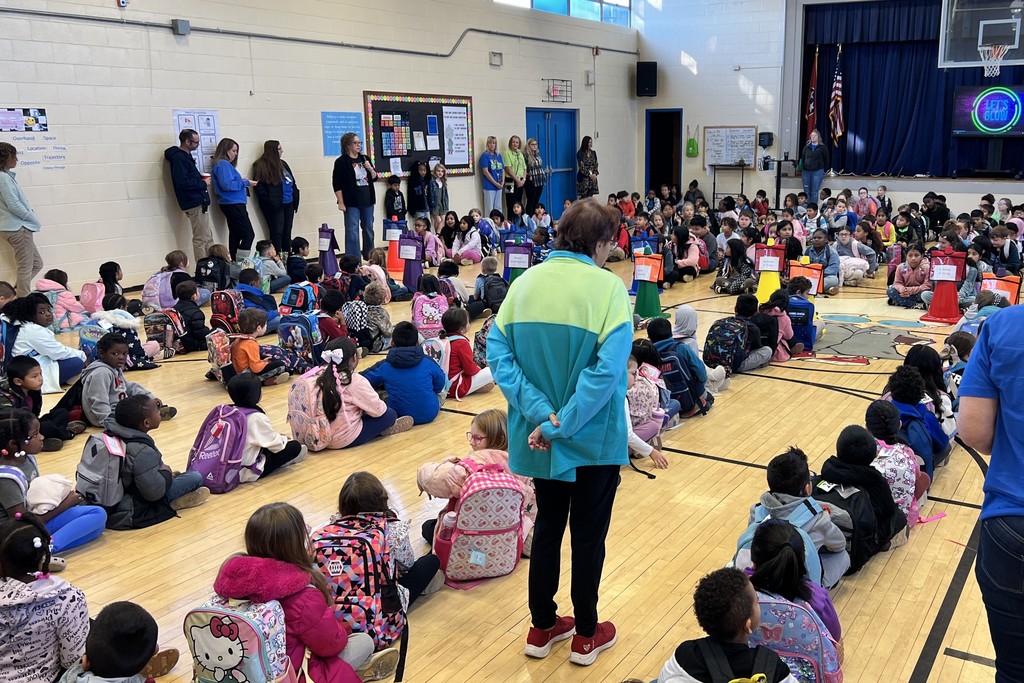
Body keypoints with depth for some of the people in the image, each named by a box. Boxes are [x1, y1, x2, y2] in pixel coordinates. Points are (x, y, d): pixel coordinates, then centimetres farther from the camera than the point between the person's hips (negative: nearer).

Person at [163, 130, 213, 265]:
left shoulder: (185, 156, 17)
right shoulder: (179, 158, -13)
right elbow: (183, 182, -22)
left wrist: (201, 179, 5)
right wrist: (203, 183, -12)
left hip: (199, 202, 10)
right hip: (194, 203, -10)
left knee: (207, 237, 13)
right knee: (201, 239, -7)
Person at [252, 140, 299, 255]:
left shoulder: (283, 164, 15)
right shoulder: (261, 166, -8)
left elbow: (292, 182, 19)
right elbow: (259, 187, -14)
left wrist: (295, 198, 7)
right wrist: (270, 203, -19)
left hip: (288, 204, 7)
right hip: (275, 206, -7)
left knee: (287, 232, 11)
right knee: (277, 232, -5)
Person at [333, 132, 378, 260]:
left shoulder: (365, 159, 11)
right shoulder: (341, 162, -5)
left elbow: (374, 178, 14)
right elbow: (337, 184, -8)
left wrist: (370, 169, -6)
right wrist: (341, 203, -12)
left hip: (368, 201, 6)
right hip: (352, 202, -6)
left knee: (369, 230, 14)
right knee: (352, 232, -6)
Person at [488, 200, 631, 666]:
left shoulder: (525, 282, -2)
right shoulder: (607, 287, -15)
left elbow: (498, 353, -9)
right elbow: (608, 368, -25)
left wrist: (541, 414, -14)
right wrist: (564, 424, -20)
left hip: (539, 437, 4)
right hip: (593, 439, -4)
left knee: (547, 526, 21)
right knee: (589, 534, 13)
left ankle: (542, 627, 32)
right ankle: (586, 635, 28)